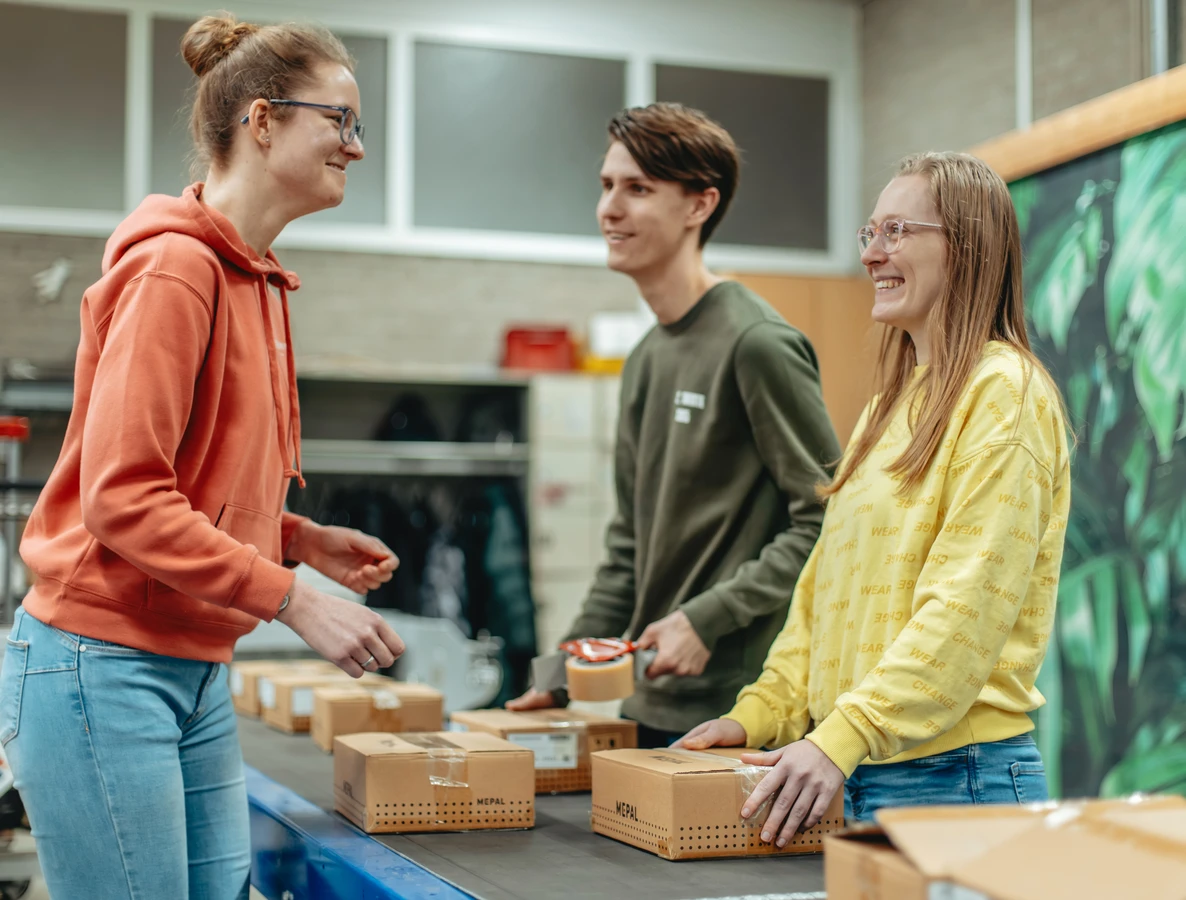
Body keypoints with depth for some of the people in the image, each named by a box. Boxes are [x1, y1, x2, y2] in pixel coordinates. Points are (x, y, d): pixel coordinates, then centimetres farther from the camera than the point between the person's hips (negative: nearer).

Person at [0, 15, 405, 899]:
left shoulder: (257, 281, 12)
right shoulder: (173, 269, -15)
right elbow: (121, 499, -21)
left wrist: (304, 539, 6)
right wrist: (292, 599, -20)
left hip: (198, 674, 9)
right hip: (101, 667, -9)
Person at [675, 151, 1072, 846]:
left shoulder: (1005, 393, -11)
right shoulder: (893, 405, 17)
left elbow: (968, 606, -19)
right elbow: (826, 585, 16)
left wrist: (843, 737, -24)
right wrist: (763, 712, 6)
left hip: (956, 775, -8)